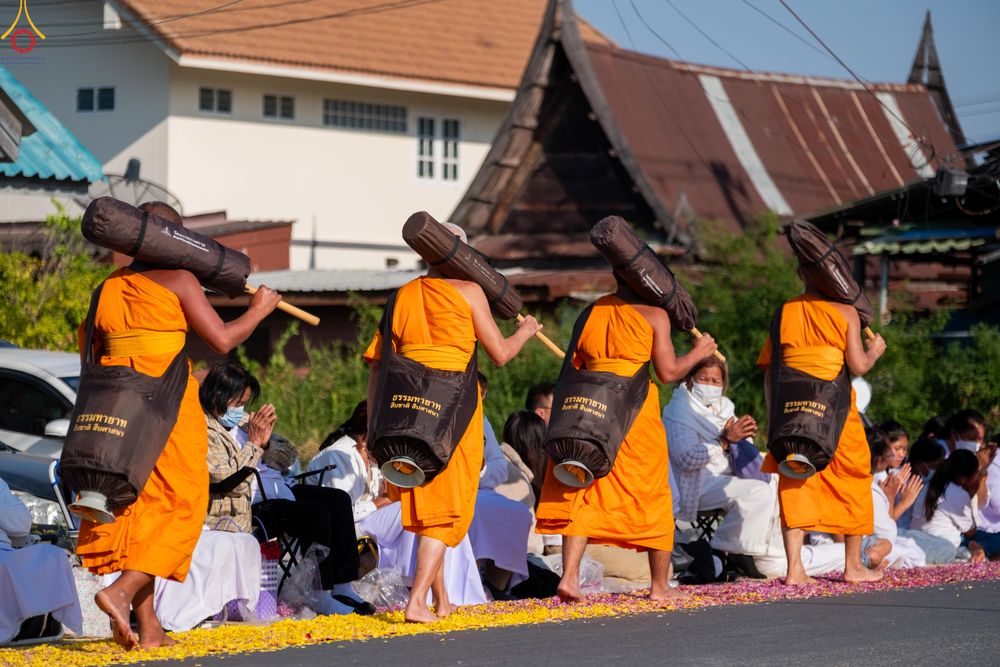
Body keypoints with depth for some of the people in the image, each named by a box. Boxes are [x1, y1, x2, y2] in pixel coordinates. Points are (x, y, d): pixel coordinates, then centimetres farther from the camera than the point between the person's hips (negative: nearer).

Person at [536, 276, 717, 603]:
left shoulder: (591, 312, 11)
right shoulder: (653, 315, -2)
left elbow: (573, 364, 10)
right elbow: (668, 372, -2)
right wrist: (698, 353, 12)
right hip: (636, 413, -3)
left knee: (582, 495, 6)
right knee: (652, 495, 9)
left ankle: (569, 576, -10)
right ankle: (659, 586, 13)